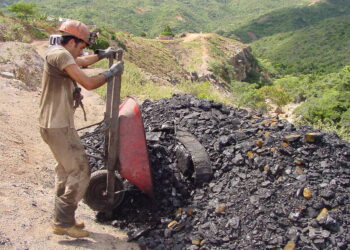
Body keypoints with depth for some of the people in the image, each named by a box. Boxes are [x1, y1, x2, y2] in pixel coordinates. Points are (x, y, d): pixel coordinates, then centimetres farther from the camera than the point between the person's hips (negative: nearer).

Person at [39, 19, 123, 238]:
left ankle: (63, 218, 29)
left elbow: (81, 62, 34)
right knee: (80, 171, -5)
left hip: (58, 124, 11)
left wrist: (102, 54, 33)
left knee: (66, 169, 20)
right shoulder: (60, 55, -18)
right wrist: (111, 72, -9)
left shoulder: (60, 53, 13)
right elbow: (89, 83, -23)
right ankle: (63, 222, 3)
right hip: (58, 126, -11)